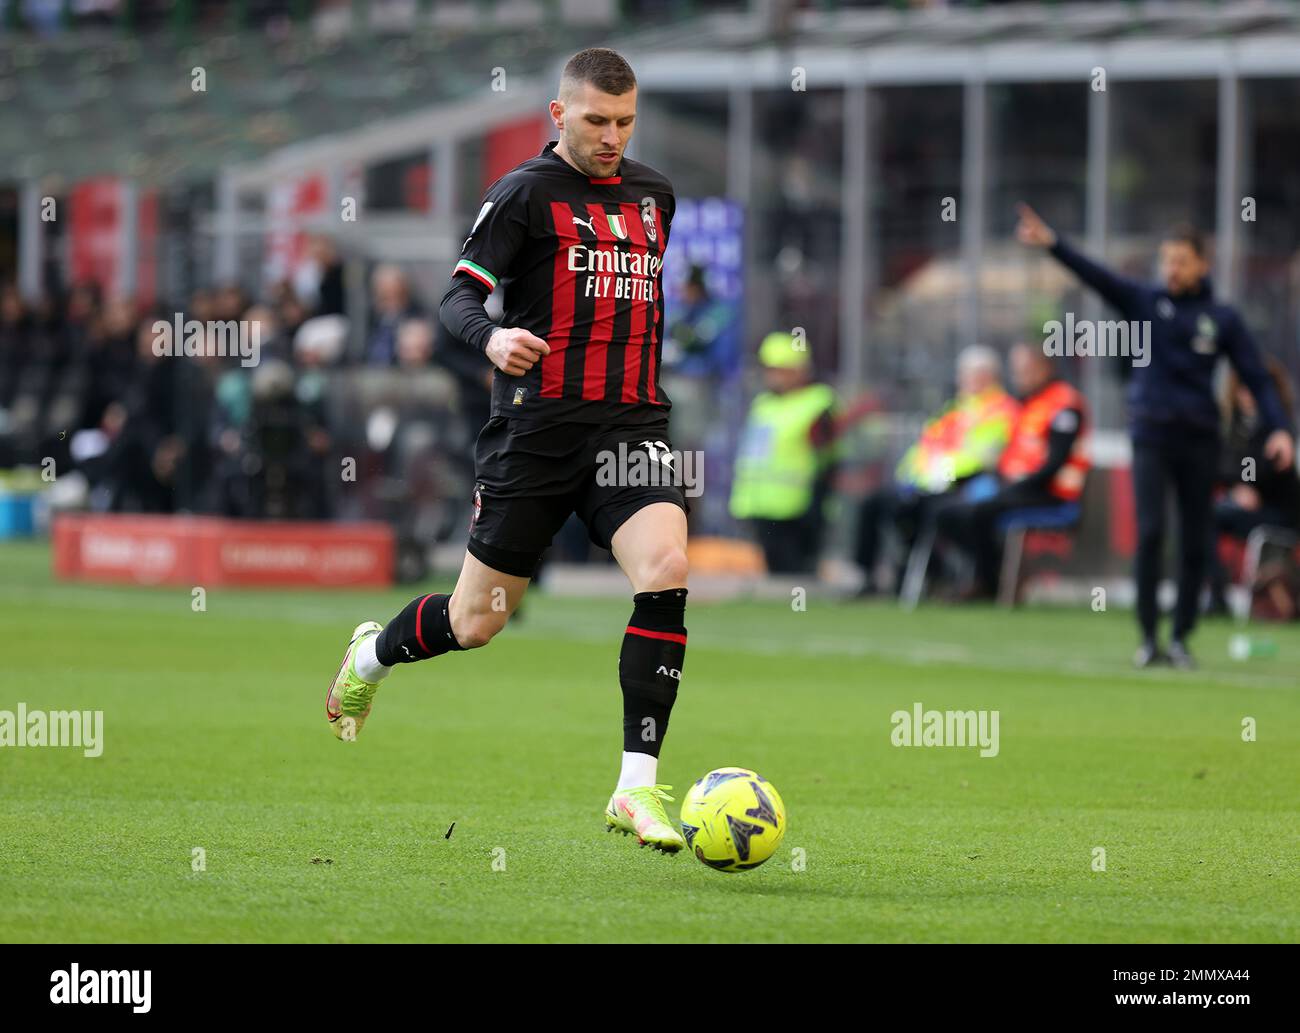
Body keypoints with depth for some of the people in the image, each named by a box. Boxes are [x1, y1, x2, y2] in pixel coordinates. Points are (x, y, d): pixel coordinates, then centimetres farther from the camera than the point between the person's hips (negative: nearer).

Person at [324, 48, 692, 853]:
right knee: (477, 621, 4)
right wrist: (492, 337, -32)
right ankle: (371, 655, 40)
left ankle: (638, 788, -19)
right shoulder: (526, 193, -4)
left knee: (666, 573, -22)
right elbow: (460, 294, -11)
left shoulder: (654, 193, 14)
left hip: (631, 423, 4)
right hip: (539, 425, -4)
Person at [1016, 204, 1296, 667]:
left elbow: (1256, 377, 5)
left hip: (1199, 438, 1)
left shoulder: (1222, 319, 6)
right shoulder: (1144, 301, 5)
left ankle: (1181, 638, 12)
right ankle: (1148, 637, -8)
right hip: (1151, 434, -1)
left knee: (1195, 543, 2)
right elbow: (1095, 276, -10)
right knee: (1150, 531, -13)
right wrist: (1052, 244, -26)